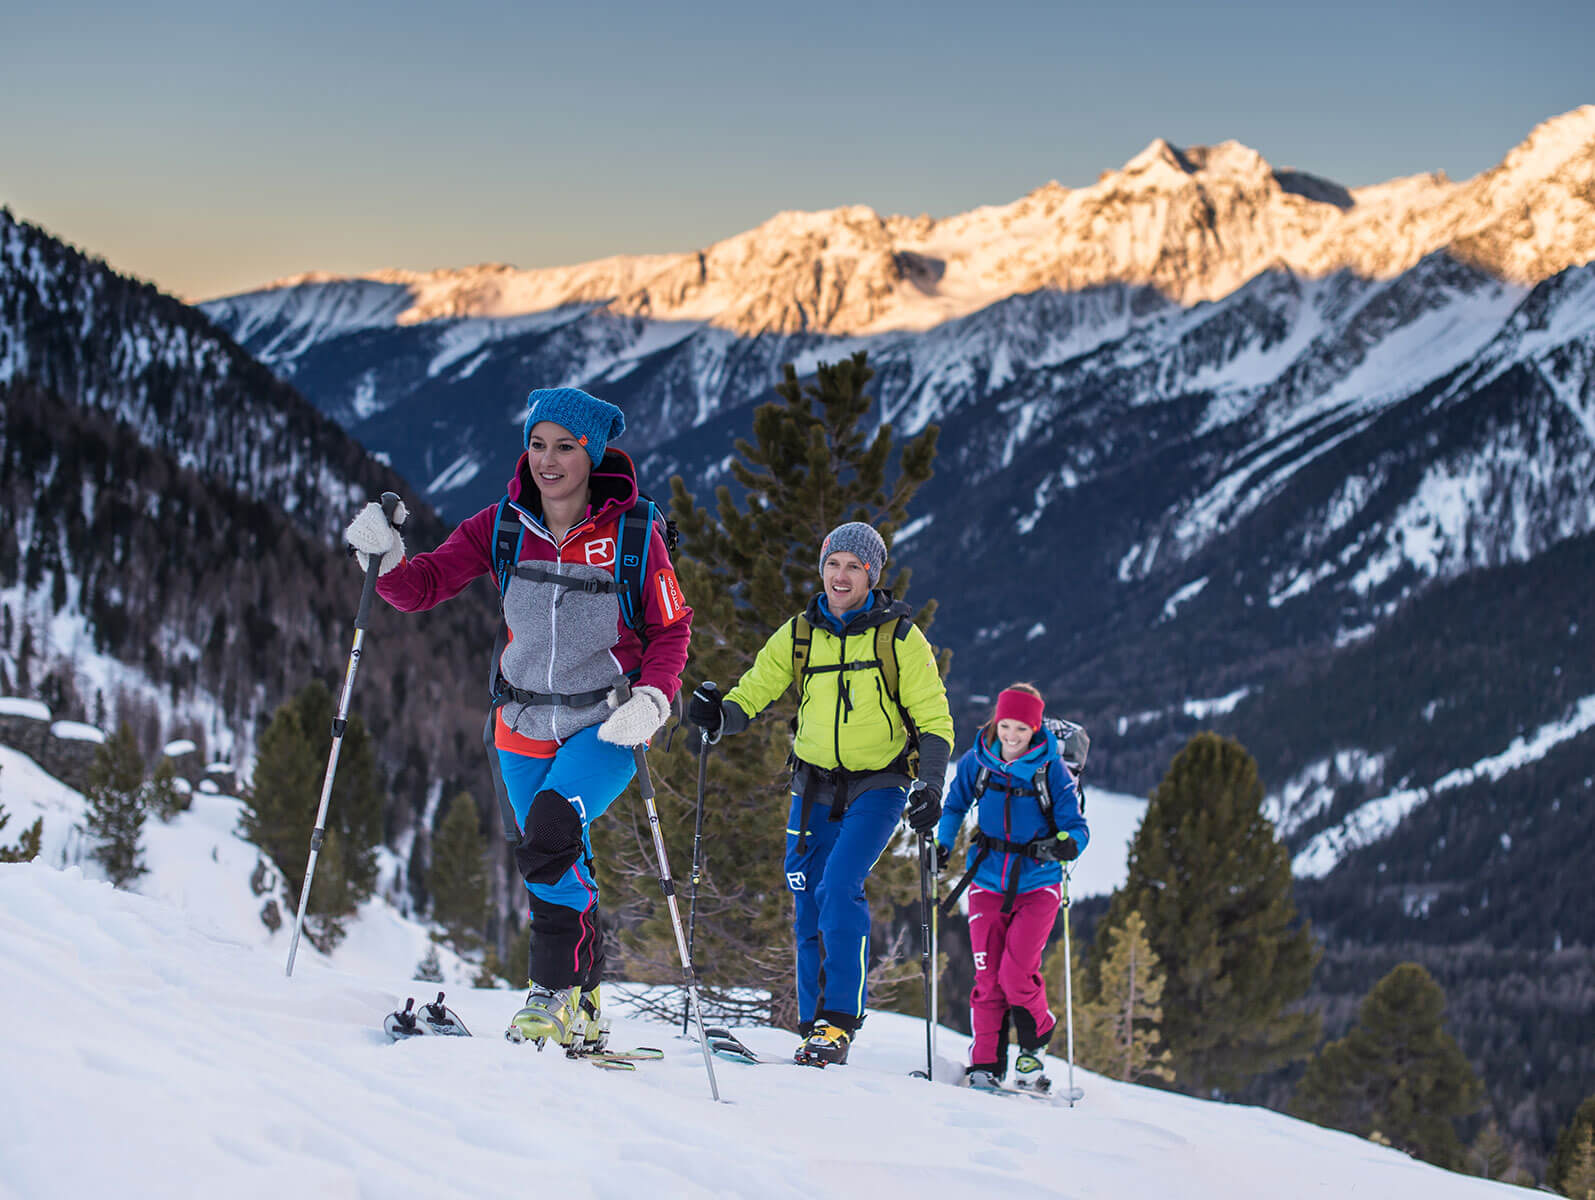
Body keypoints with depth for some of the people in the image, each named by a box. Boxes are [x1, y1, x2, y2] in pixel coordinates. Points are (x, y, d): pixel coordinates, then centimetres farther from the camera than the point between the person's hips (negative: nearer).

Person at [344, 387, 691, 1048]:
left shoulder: (632, 533, -10)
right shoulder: (502, 527, -2)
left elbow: (670, 629, -3)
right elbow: (423, 587, -3)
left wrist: (651, 702, -19)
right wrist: (388, 556, -24)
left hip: (605, 725, -4)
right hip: (524, 724, 4)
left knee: (550, 834, -27)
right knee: (561, 869, 10)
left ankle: (558, 987, -15)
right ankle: (580, 1005, 27)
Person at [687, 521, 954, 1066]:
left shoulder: (899, 637, -5)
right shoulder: (799, 634, 4)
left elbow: (934, 720, -3)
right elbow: (754, 692, 0)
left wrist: (930, 786, -16)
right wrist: (719, 714, -23)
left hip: (878, 785, -4)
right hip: (816, 786, 4)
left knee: (840, 888, -20)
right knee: (809, 905, 2)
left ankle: (838, 1023, -16)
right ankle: (814, 1026, 12)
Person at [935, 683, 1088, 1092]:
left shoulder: (1052, 770, -8)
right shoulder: (977, 761, 0)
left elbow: (1078, 830, -6)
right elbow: (955, 805, 18)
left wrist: (1062, 845, -28)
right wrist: (942, 844, 4)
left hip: (1037, 886, -2)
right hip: (988, 884, 3)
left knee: (1016, 974, -14)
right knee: (988, 977, -4)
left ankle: (1035, 1043, 13)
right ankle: (987, 1062, 6)